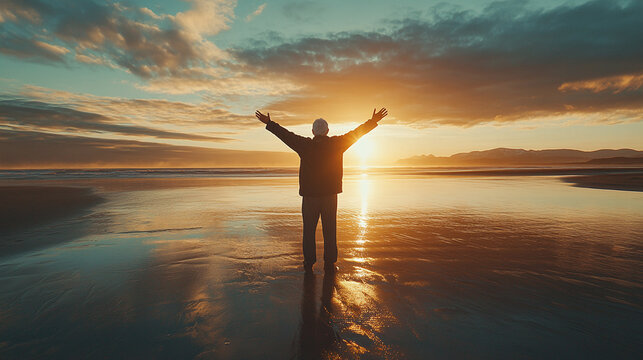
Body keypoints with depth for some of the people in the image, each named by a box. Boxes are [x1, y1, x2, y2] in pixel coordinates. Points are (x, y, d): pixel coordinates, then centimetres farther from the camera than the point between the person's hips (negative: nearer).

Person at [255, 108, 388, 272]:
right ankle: (329, 263, 14)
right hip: (330, 194, 1)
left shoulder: (306, 145, -5)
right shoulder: (336, 144, -3)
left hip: (309, 194, -1)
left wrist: (269, 123, 15)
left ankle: (309, 263, 13)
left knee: (309, 230, 9)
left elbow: (286, 135, 3)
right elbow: (356, 133, 4)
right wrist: (373, 121, 13)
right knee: (330, 230, 9)